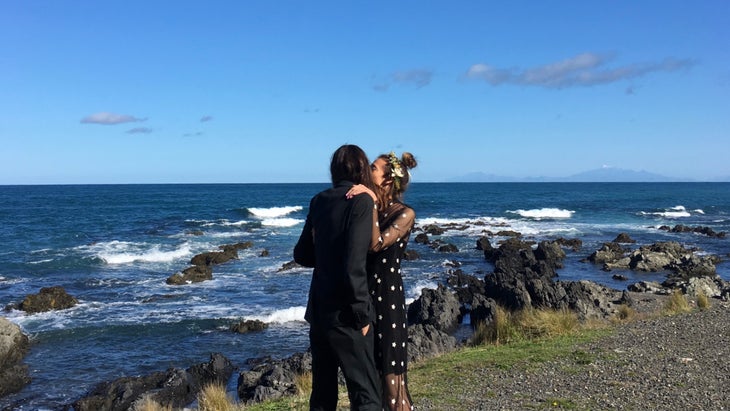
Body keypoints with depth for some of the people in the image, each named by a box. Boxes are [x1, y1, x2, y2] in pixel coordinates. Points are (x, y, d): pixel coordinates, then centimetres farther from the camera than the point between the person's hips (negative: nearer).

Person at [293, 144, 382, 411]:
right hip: (343, 313, -7)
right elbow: (355, 266, -20)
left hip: (319, 308, 7)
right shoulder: (361, 201, -12)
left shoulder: (319, 201, 7)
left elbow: (302, 255, 14)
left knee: (322, 389, 17)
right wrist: (362, 314, -13)